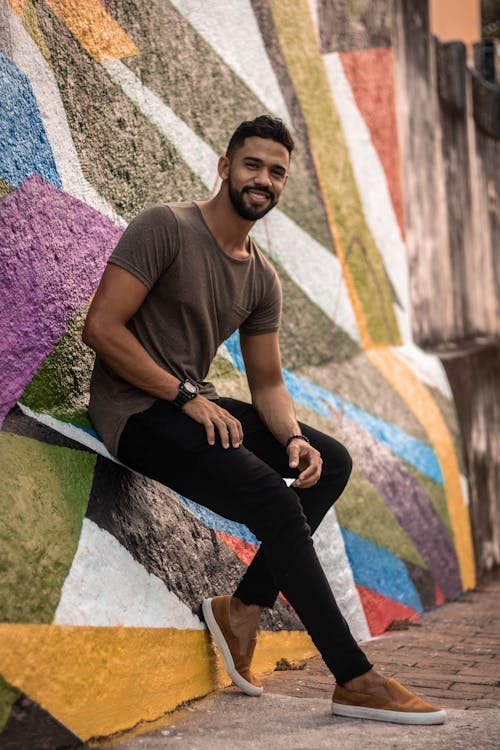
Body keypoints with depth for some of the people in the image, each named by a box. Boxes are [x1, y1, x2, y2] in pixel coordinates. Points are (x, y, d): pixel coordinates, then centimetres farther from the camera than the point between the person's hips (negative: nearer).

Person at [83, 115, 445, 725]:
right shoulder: (166, 228, -11)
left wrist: (294, 438, -10)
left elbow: (267, 383, 12)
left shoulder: (262, 278, 11)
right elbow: (101, 326, -18)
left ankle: (243, 608, -3)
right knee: (276, 502, -24)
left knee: (331, 461, 1)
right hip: (134, 408, -9)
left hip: (193, 404, 9)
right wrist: (187, 396, -21)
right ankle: (356, 682, -20)